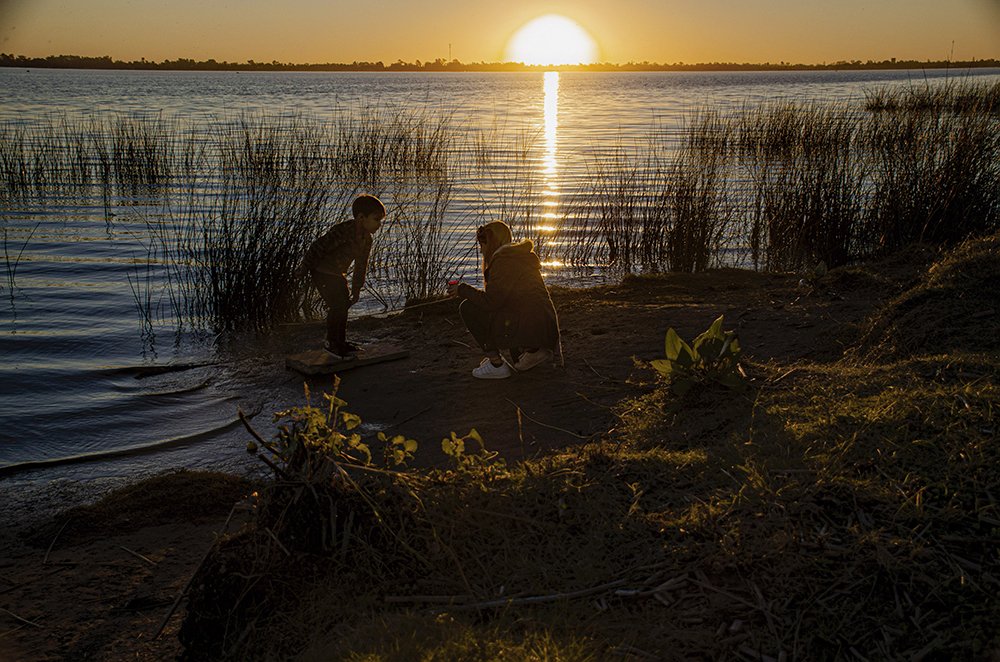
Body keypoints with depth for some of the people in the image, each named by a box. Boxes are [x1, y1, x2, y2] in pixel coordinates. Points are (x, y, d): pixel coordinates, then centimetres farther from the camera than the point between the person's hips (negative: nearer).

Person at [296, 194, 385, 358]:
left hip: (338, 274, 9)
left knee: (344, 304, 14)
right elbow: (318, 247, -26)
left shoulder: (366, 239, -1)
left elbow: (361, 265, 11)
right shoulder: (343, 231, -30)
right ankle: (331, 343, 1)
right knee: (337, 306, -13)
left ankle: (341, 342, 28)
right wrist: (304, 268, -19)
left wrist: (356, 289, 15)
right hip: (322, 271, -9)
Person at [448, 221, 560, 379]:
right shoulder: (521, 255, 20)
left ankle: (497, 365, -3)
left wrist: (462, 290, 0)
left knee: (468, 307, -3)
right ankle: (533, 350, 12)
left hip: (528, 329, -10)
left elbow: (490, 301, -14)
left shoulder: (504, 258, -10)